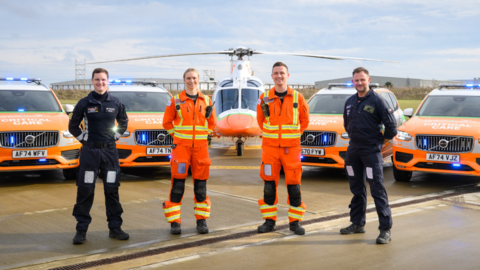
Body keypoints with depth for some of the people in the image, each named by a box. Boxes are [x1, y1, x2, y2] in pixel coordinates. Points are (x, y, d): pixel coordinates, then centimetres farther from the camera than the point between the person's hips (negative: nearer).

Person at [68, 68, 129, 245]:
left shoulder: (116, 103, 6)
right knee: (85, 191, -2)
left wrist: (115, 136, 9)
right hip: (89, 151, -2)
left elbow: (123, 123, 20)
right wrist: (83, 138, 2)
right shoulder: (84, 103, 1)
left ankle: (115, 227, 14)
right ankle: (81, 230, 6)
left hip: (110, 151, 2)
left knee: (112, 190, 5)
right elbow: (73, 126, 12)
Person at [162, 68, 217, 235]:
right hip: (181, 146, -2)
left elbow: (212, 124, 15)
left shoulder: (206, 101, 10)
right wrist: (176, 134, 2)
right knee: (178, 185, -6)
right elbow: (167, 122, 10)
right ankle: (174, 222, 0)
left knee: (201, 185, 5)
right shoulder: (176, 100, 4)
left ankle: (201, 220, 15)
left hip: (201, 147, 2)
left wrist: (209, 115, -2)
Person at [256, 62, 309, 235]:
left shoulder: (297, 98, 0)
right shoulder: (265, 98, 2)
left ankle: (295, 221, 12)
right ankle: (269, 221, 16)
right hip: (270, 148, 1)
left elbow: (304, 120, 13)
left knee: (294, 185, 1)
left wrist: (293, 135, 12)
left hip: (291, 148, -1)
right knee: (269, 185, 4)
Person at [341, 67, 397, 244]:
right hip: (353, 150, 7)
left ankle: (385, 229, -5)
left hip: (371, 151, -6)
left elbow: (391, 126, -9)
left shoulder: (377, 101, -9)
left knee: (377, 190, -8)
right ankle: (357, 224, 25)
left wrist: (380, 142, -1)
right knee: (357, 189, 14)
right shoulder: (350, 102, 10)